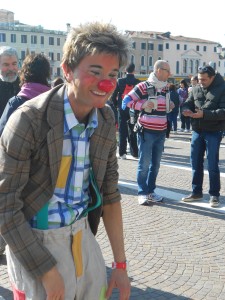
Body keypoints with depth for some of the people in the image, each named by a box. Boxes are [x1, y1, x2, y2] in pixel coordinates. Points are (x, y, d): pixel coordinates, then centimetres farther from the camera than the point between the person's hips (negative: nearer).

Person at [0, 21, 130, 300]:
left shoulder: (106, 119, -2)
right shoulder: (28, 119, -20)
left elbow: (110, 194, 6)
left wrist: (120, 264, 5)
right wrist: (47, 271, -16)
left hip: (83, 237, 6)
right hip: (34, 243, -5)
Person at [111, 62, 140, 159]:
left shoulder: (120, 81, -5)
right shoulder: (138, 82, -4)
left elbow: (113, 96, -5)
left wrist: (117, 105, 9)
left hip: (122, 110, -1)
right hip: (134, 110, 1)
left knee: (122, 131, 4)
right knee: (133, 131, 11)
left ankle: (122, 152, 1)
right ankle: (134, 152, 15)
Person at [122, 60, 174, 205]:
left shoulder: (166, 88, 10)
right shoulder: (143, 87, -11)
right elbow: (126, 101, -10)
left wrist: (170, 106, 4)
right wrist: (143, 105, -21)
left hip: (161, 132, 7)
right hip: (146, 132, -7)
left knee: (155, 164, 12)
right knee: (144, 164, -1)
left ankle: (150, 191, 23)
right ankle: (142, 193, 9)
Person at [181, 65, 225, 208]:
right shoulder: (196, 89, 8)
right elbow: (188, 103, 12)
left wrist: (204, 114, -25)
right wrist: (186, 110, -12)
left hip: (214, 132, -5)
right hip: (197, 131, 5)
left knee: (212, 165, 0)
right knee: (196, 163, 11)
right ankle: (196, 192, 24)